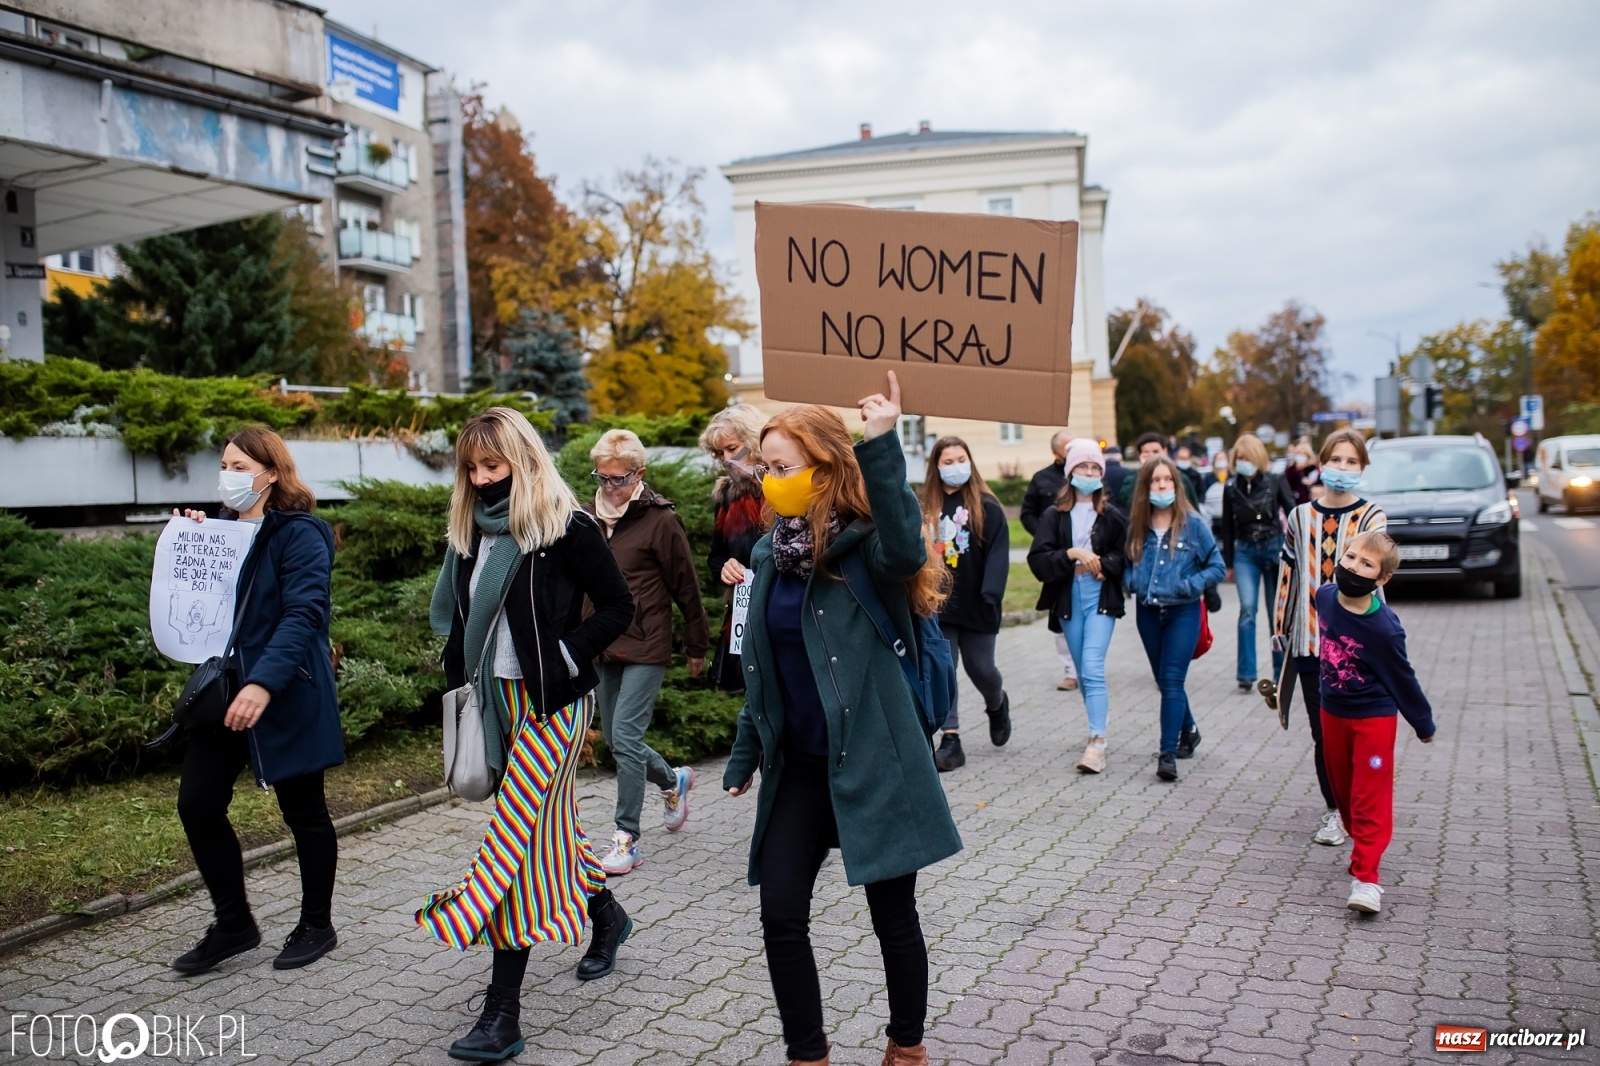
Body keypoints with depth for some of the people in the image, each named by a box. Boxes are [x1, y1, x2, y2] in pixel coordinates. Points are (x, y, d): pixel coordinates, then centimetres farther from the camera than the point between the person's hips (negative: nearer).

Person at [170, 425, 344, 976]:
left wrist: (264, 683, -35)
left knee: (303, 811, 6)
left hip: (287, 697, -7)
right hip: (223, 689, 8)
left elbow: (304, 614, -24)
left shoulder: (299, 534, -13)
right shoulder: (222, 529, 11)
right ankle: (233, 924, 23)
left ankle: (317, 926, 24)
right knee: (197, 804, 5)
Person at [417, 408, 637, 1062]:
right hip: (499, 699, 7)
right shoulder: (474, 530, 9)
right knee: (547, 825, 17)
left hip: (551, 703, -7)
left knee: (513, 835, -8)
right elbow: (459, 612, 21)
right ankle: (606, 917, 43)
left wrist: (566, 655, -16)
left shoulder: (566, 528, -12)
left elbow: (618, 606, -8)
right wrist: (460, 672, 9)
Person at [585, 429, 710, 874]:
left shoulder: (660, 519, -11)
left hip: (646, 649, -6)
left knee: (625, 738, -10)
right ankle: (674, 780, 41)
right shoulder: (587, 516, 5)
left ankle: (627, 840, 2)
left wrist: (697, 646, 1)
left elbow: (686, 586, -5)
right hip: (602, 648, 6)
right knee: (616, 740, 14)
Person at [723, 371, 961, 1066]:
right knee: (781, 913, 4)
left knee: (893, 914, 9)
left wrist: (881, 445, -44)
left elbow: (906, 550, -40)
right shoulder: (771, 552, 5)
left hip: (872, 763, -6)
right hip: (798, 766, 6)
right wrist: (745, 755, 19)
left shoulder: (867, 547, -13)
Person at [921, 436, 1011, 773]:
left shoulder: (987, 506, -4)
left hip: (975, 605, -2)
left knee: (981, 668, 8)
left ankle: (997, 705, 41)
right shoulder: (927, 507, 4)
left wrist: (991, 595, -22)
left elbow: (998, 554, -11)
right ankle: (951, 740, 4)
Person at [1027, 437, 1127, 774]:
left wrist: (1103, 565, -13)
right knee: (1083, 671, 13)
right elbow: (1037, 558, -5)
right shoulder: (1055, 515, 2)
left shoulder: (1112, 516, 1)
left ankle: (1097, 743, -14)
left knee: (1092, 668, -13)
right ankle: (1098, 717, 33)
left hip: (1100, 598, -3)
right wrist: (1071, 554, -17)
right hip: (1068, 599, 3)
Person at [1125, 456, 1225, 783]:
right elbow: (1127, 562, 16)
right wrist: (1132, 581, -3)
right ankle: (1188, 731, 39)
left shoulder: (1193, 524, -7)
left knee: (1172, 682, -11)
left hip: (1182, 612, -4)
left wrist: (1189, 585, -16)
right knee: (1165, 681, 15)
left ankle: (1168, 754, -9)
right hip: (1148, 612, 4)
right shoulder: (1136, 525, 1)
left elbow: (1216, 566, -2)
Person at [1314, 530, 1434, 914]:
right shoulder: (1324, 597, -9)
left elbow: (1402, 679, -12)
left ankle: (1365, 876, -3)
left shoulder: (1383, 628, -25)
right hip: (1332, 712, 6)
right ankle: (1363, 847, 39)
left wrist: (1423, 725, 0)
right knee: (1343, 791, 18)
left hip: (1373, 718, -6)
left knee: (1370, 796, -5)